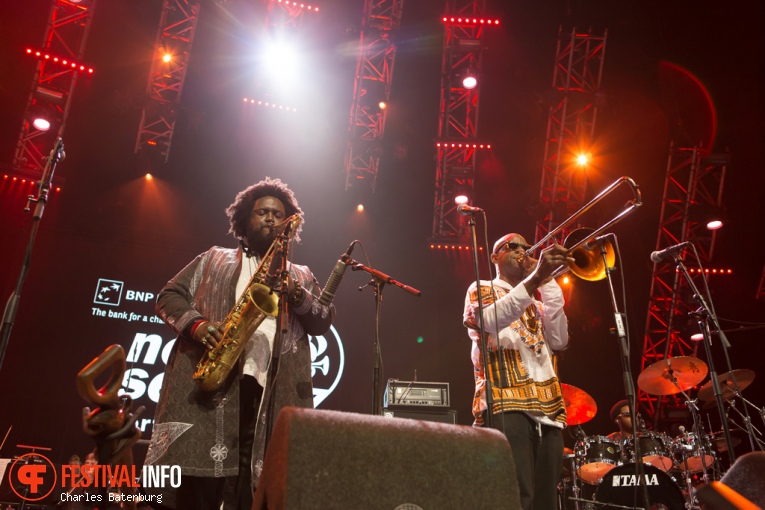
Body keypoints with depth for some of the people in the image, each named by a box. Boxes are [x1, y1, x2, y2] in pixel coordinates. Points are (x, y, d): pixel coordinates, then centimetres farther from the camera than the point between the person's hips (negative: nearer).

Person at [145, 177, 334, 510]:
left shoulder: (301, 276, 21)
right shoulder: (214, 259, 19)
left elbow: (324, 322, 10)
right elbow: (169, 296, 13)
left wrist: (297, 296, -10)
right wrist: (195, 323, -8)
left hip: (267, 388, 1)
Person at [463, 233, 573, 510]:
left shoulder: (536, 304, 29)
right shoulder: (481, 290, 13)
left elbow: (559, 340, 8)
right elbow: (489, 321, -13)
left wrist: (548, 282, 4)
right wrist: (536, 277, -24)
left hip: (548, 408, 6)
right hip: (506, 403, -6)